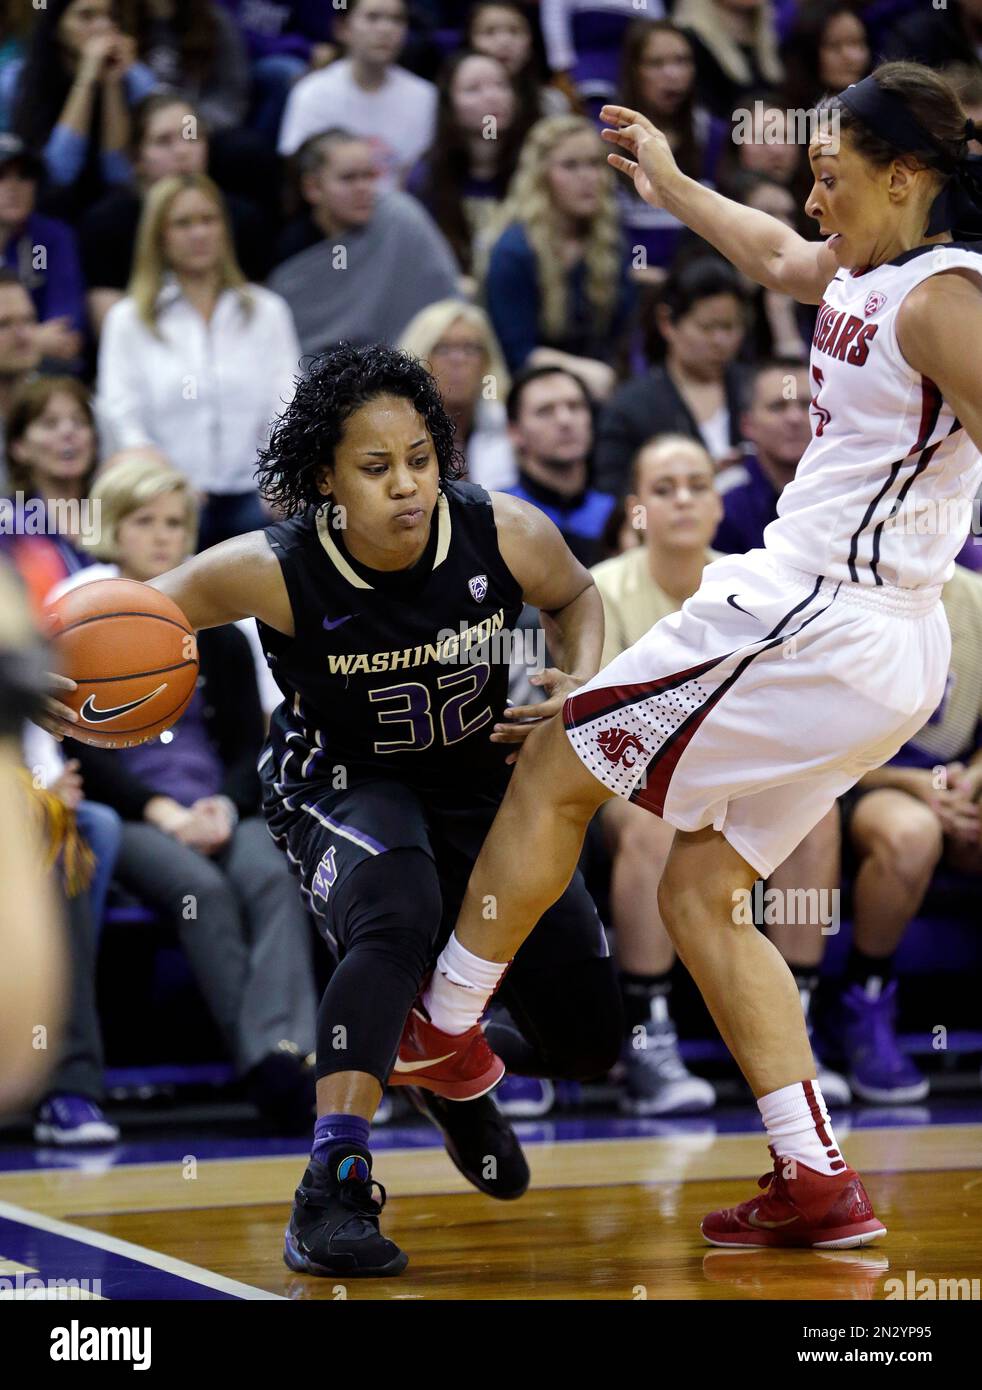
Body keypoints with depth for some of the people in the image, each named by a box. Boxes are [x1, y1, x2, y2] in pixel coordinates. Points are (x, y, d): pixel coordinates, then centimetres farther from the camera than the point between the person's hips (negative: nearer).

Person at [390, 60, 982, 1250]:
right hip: (872, 656, 10)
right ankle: (816, 1184, 9)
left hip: (813, 621, -10)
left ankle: (444, 1027, 17)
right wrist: (670, 184, 46)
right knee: (699, 898, 13)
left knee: (554, 767, 4)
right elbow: (776, 255, 37)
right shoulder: (860, 276, 14)